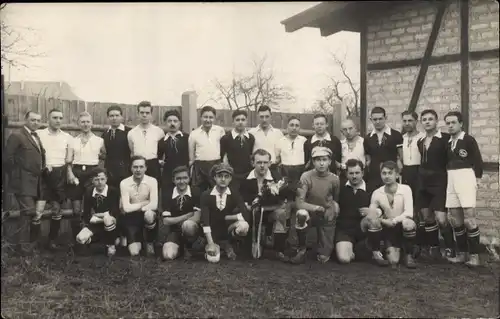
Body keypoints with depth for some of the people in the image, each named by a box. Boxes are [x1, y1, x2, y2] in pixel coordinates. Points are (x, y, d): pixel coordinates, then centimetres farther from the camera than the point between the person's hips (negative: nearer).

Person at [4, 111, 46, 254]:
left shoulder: (37, 137, 16)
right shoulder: (16, 135, -9)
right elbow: (7, 158, -14)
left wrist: (41, 173, 11)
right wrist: (15, 175, -9)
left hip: (36, 182, 8)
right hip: (23, 182, -8)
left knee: (36, 213, 12)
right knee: (28, 212, -11)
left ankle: (33, 244, 24)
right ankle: (24, 246, -1)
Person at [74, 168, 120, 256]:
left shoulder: (114, 191, -16)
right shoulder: (88, 192, -6)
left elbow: (114, 214, -23)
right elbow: (87, 216, -9)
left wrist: (96, 215, -15)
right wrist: (103, 218, -23)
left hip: (112, 225, -3)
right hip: (95, 224, 3)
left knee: (108, 219, -38)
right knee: (80, 239, -23)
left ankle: (110, 245, -10)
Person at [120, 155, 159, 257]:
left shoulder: (152, 181, -9)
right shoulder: (124, 183, -9)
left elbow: (154, 205, -19)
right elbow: (126, 208, -15)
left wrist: (136, 207, -17)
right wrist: (144, 203, -13)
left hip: (147, 215, 0)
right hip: (131, 218, 0)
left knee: (149, 214, -39)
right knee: (134, 252, -16)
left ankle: (150, 242, -9)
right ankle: (137, 240, 24)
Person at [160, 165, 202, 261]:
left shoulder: (195, 193, -6)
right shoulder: (167, 194, -1)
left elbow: (196, 218, -14)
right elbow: (166, 221, -8)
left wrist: (177, 221, -13)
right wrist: (188, 215, -12)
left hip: (191, 229, -1)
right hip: (173, 231, 1)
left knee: (187, 224, -37)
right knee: (168, 256, -26)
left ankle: (187, 247, -4)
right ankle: (180, 247, 12)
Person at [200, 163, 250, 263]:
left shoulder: (234, 194, -2)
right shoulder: (206, 195, -6)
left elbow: (245, 215, -15)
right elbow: (205, 220, -16)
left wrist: (226, 217, -12)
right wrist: (210, 243, -24)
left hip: (228, 231, 1)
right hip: (213, 233, -1)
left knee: (244, 225, -31)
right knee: (213, 259, -24)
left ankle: (227, 244, 1)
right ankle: (215, 246, 14)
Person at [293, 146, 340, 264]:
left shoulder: (334, 179, -9)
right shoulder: (306, 176, -16)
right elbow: (299, 202, -22)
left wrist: (335, 205, -8)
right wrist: (314, 207, -35)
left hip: (327, 216, 1)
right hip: (310, 212, -1)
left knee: (323, 258, -7)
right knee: (301, 214, -39)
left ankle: (324, 251, 33)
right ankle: (302, 249, -16)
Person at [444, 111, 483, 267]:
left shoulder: (468, 139, -6)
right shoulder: (447, 142, 13)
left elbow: (478, 161, -7)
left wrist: (476, 179, -8)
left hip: (465, 179, -7)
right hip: (451, 181, 7)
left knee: (469, 219, -10)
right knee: (455, 219, 8)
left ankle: (474, 255, -3)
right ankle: (462, 253, 18)